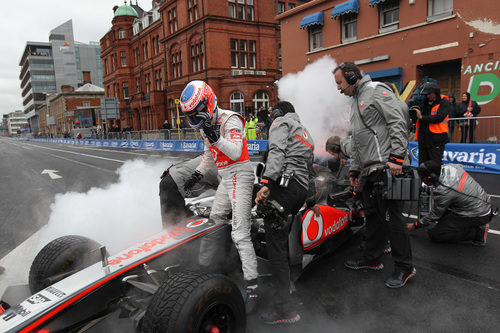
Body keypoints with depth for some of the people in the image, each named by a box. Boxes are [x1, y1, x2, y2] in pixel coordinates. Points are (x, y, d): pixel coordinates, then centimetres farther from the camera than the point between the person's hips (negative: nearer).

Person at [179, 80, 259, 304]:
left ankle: (252, 284, -11)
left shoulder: (230, 120, -15)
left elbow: (236, 152, -27)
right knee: (214, 221, 19)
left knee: (239, 233, -15)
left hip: (239, 175, -9)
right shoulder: (205, 125, 12)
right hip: (225, 178, 10)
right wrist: (197, 175, 26)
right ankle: (207, 265, 38)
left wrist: (215, 137, -36)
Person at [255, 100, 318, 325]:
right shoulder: (305, 133, 35)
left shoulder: (281, 122, 10)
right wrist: (311, 200, 45)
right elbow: (310, 171, 38)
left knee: (275, 241, -11)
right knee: (281, 237, 16)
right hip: (302, 189, 9)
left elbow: (277, 151, -11)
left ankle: (284, 308, -13)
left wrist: (266, 182, -24)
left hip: (283, 183, -9)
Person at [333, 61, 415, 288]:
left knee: (391, 217, -5)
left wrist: (396, 157, -22)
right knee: (373, 216, 15)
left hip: (386, 168, -9)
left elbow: (398, 120, -16)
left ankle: (405, 267, 9)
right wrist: (354, 169, 25)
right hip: (369, 171, 10)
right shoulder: (356, 102, 25)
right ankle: (371, 259, 27)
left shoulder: (376, 91, -4)